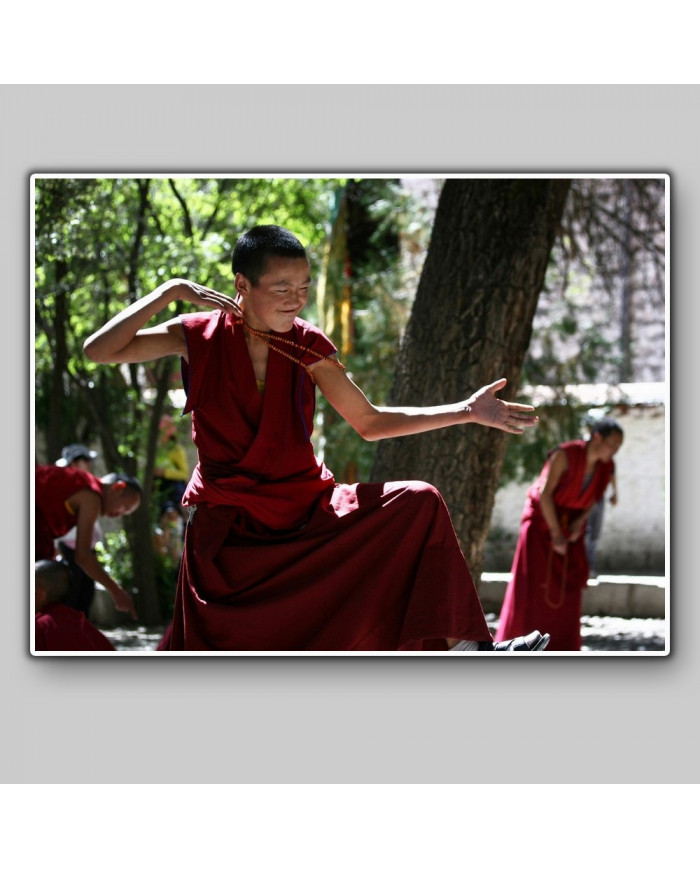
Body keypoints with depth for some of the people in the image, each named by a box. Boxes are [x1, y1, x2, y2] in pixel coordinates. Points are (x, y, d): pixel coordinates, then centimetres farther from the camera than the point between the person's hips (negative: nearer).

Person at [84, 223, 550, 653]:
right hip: (229, 532, -3)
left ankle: (464, 645, -18)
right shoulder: (201, 338, -7)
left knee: (418, 504, -15)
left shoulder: (306, 346, -1)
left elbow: (369, 422, 4)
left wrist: (467, 411, -3)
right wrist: (171, 291, -19)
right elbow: (99, 350, -13)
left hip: (308, 510, 3)